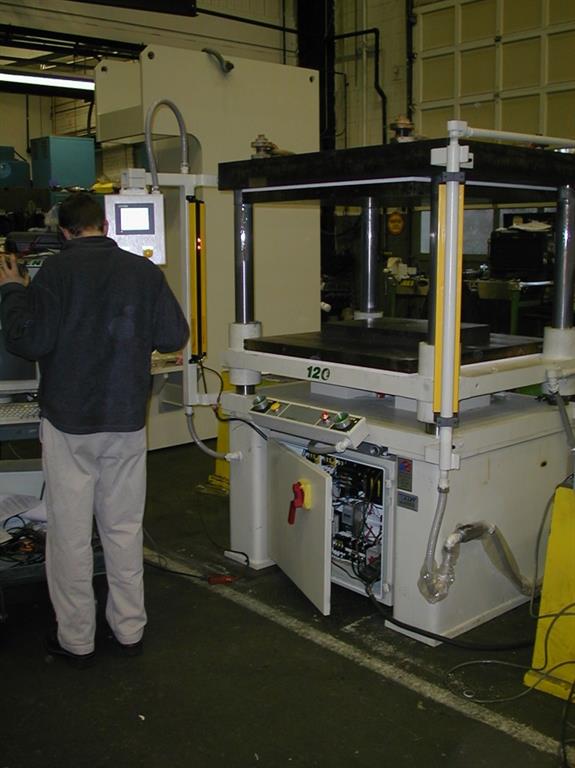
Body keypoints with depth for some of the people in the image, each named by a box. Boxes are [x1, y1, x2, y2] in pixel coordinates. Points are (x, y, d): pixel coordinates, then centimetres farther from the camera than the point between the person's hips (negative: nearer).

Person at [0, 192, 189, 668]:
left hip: (68, 422, -3)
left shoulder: (57, 270, -11)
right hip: (127, 420, 3)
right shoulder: (145, 272, -1)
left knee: (70, 532, 8)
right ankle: (129, 630, 25)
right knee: (125, 529, 14)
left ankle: (76, 640, 19)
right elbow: (175, 337, 4)